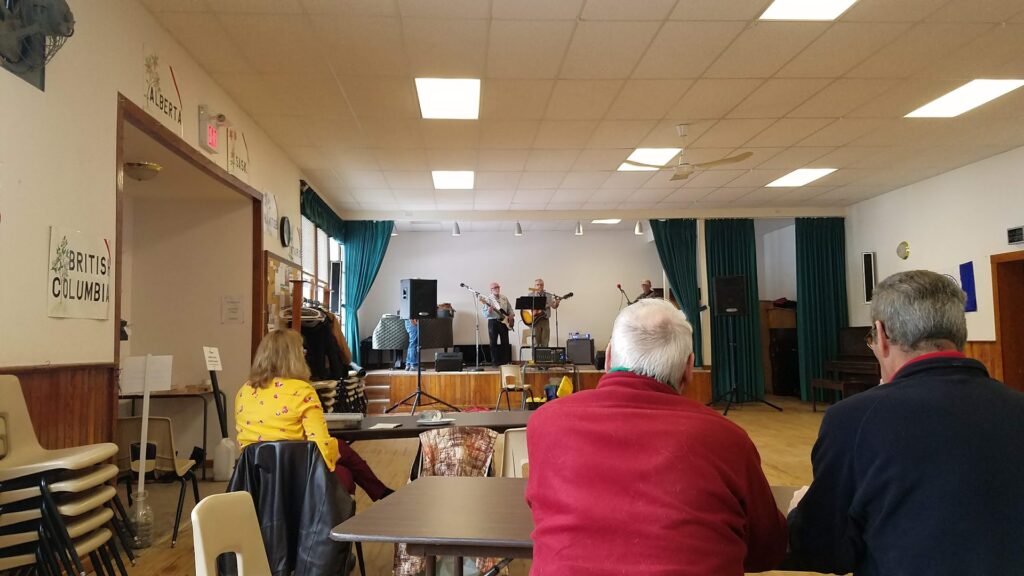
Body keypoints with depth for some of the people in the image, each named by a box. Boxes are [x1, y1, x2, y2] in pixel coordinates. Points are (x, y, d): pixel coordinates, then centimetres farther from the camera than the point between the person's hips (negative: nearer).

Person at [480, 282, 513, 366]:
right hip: (493, 322, -4)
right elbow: (484, 314, -8)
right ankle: (495, 362, 5)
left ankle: (505, 361, 12)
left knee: (505, 342, 4)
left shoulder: (504, 298, 12)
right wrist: (489, 311, -28)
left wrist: (511, 315, 3)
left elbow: (509, 308, 21)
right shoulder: (488, 299, -4)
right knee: (493, 342, -1)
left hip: (504, 322, 4)